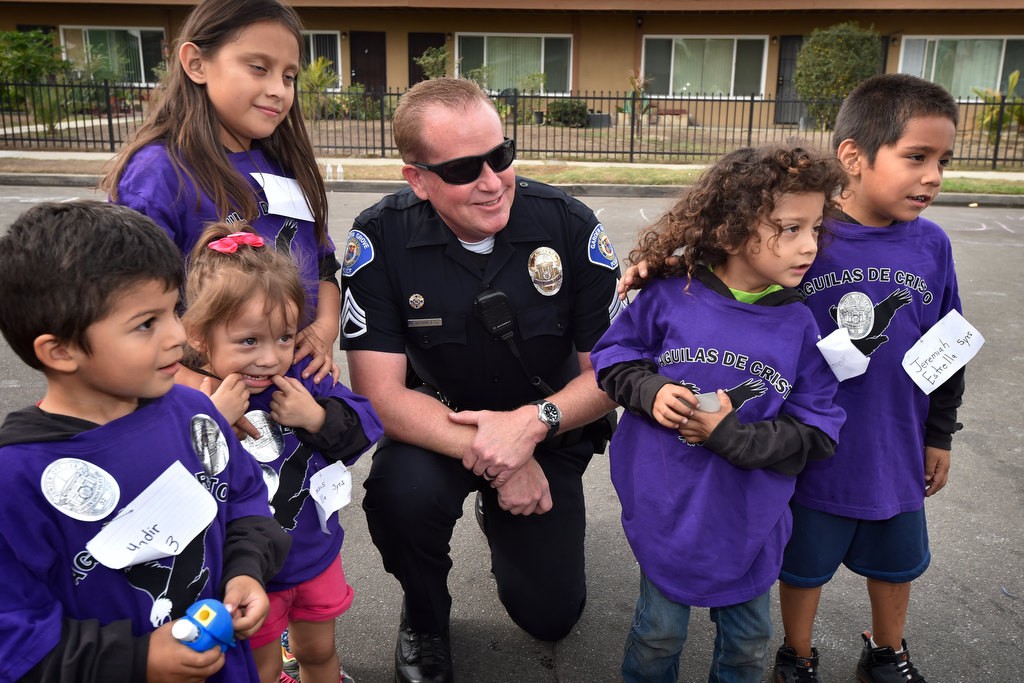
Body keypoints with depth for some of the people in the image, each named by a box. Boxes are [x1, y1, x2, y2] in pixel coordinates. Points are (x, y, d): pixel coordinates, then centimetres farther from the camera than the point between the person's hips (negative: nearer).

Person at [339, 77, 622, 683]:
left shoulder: (569, 225, -18)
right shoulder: (380, 240, -20)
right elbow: (381, 394, -22)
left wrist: (533, 422, -30)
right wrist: (493, 460, -31)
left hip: (549, 434, 2)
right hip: (437, 430, -1)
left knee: (551, 615, 3)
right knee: (400, 492, -34)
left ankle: (501, 521, 38)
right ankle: (425, 615, 2)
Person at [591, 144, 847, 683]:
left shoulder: (798, 325, -10)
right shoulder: (669, 297, -14)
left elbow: (817, 431, -9)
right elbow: (612, 356, 0)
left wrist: (732, 435, -23)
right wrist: (650, 390, -20)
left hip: (748, 520, 2)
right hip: (667, 511, -1)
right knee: (659, 633, 19)